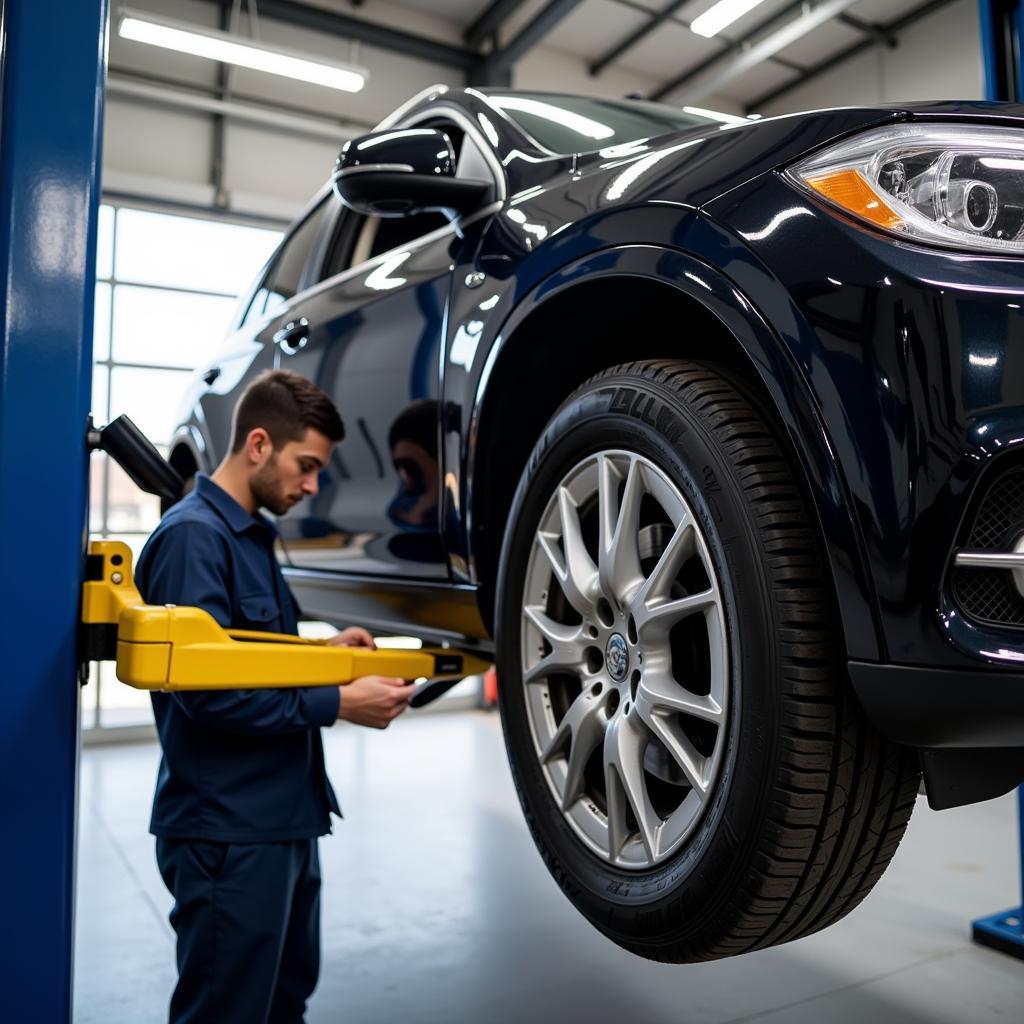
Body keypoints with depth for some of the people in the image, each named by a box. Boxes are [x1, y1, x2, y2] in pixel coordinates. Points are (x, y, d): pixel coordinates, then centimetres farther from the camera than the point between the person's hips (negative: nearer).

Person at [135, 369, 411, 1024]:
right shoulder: (194, 535, -17)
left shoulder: (254, 534, 14)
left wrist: (325, 652, 4)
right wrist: (337, 704, -22)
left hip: (285, 819, 10)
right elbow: (205, 689, -24)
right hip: (228, 832, -9)